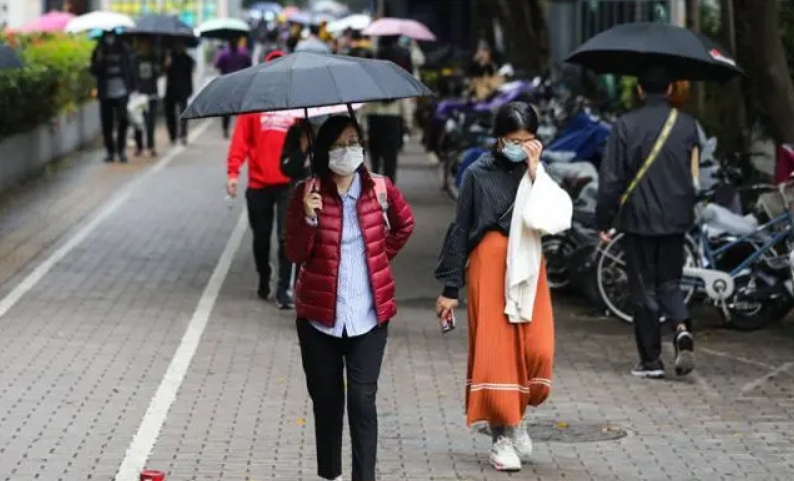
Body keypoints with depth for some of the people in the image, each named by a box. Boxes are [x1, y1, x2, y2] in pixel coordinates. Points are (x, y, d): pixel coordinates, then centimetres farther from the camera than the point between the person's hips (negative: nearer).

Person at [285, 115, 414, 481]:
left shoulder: (379, 189, -1)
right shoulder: (307, 193, -4)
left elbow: (404, 224, 20)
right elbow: (296, 254, -7)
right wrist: (309, 219, -22)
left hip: (368, 314, 0)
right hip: (320, 314, 0)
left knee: (362, 400, -6)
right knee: (326, 399, 10)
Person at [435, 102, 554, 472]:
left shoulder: (537, 172, 7)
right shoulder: (479, 174, 0)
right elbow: (459, 230, 2)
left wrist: (535, 172, -12)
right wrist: (449, 288, 0)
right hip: (489, 267, -2)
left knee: (537, 349, -8)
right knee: (495, 351, -3)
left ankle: (515, 418, 17)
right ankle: (502, 434, 7)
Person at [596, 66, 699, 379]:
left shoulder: (626, 126, -8)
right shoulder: (687, 125, 1)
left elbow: (611, 178, -6)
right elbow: (694, 174, 8)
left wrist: (604, 221, 0)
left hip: (638, 219, -3)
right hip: (675, 220, 3)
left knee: (644, 289, 5)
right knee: (670, 283, 15)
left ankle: (651, 360, 6)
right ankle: (682, 328, -13)